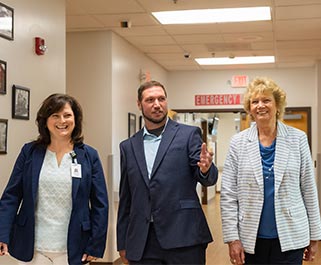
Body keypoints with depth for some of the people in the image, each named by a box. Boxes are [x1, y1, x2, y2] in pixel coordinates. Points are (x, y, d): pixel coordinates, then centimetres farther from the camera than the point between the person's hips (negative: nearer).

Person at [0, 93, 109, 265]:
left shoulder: (89, 156, 1)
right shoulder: (29, 152, 2)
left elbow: (100, 204, 0)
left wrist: (96, 246, -5)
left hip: (72, 250, 0)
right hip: (32, 247, 1)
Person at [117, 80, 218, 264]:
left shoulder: (189, 134, 2)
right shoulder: (128, 146, 11)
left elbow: (208, 179, -5)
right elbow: (125, 199, 15)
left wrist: (205, 169, -27)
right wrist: (123, 243, 14)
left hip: (183, 238, -3)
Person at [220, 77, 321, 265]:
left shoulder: (297, 139, 1)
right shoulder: (238, 142, 0)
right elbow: (228, 194, -1)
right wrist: (232, 238, -6)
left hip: (290, 237, 0)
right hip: (251, 238, 0)